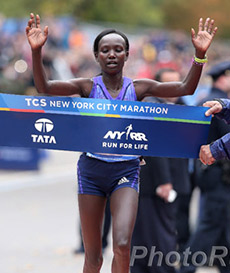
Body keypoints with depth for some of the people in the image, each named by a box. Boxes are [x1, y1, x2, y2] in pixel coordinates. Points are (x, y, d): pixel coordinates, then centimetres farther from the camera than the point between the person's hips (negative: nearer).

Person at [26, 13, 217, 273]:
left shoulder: (138, 87, 4)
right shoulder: (89, 86, 0)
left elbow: (186, 88, -3)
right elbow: (44, 87, -12)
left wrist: (200, 54, -17)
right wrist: (36, 51, -27)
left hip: (126, 170, 0)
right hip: (92, 167, 0)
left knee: (122, 245, -18)